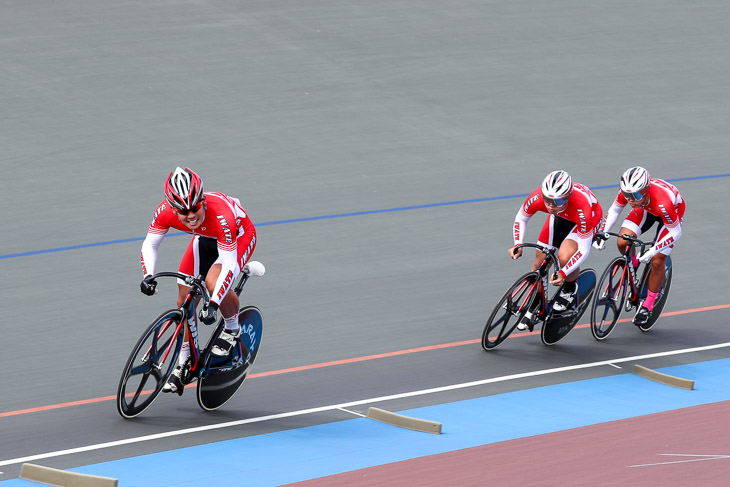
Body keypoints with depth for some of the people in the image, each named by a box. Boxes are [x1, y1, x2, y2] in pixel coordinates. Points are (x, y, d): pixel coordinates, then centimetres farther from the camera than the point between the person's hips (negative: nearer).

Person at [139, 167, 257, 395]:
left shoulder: (220, 215, -42)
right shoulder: (166, 211, -29)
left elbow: (229, 265, -40)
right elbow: (149, 244, -15)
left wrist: (214, 304, -47)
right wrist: (148, 275, -34)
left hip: (239, 236, -5)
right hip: (205, 239, 5)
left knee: (214, 282, -32)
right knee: (184, 300, -4)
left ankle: (232, 329, -2)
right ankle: (182, 365, 12)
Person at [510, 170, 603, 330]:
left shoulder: (581, 207, -43)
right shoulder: (538, 197, -33)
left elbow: (584, 250, -34)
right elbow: (521, 219, -9)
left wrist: (563, 273, -38)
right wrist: (518, 245, -21)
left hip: (590, 219, -4)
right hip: (561, 218, 4)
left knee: (564, 256, -29)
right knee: (539, 264, -1)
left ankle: (571, 289, 3)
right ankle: (533, 308, 21)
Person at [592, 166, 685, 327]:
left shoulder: (663, 203, -43)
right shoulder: (627, 192, -31)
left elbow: (675, 233, -30)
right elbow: (614, 210, -8)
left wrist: (652, 251, -37)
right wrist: (602, 232, -20)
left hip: (673, 211, -4)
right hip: (646, 210, 4)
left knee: (657, 261, -12)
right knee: (622, 243, -18)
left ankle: (648, 305, 8)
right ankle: (634, 265, 15)